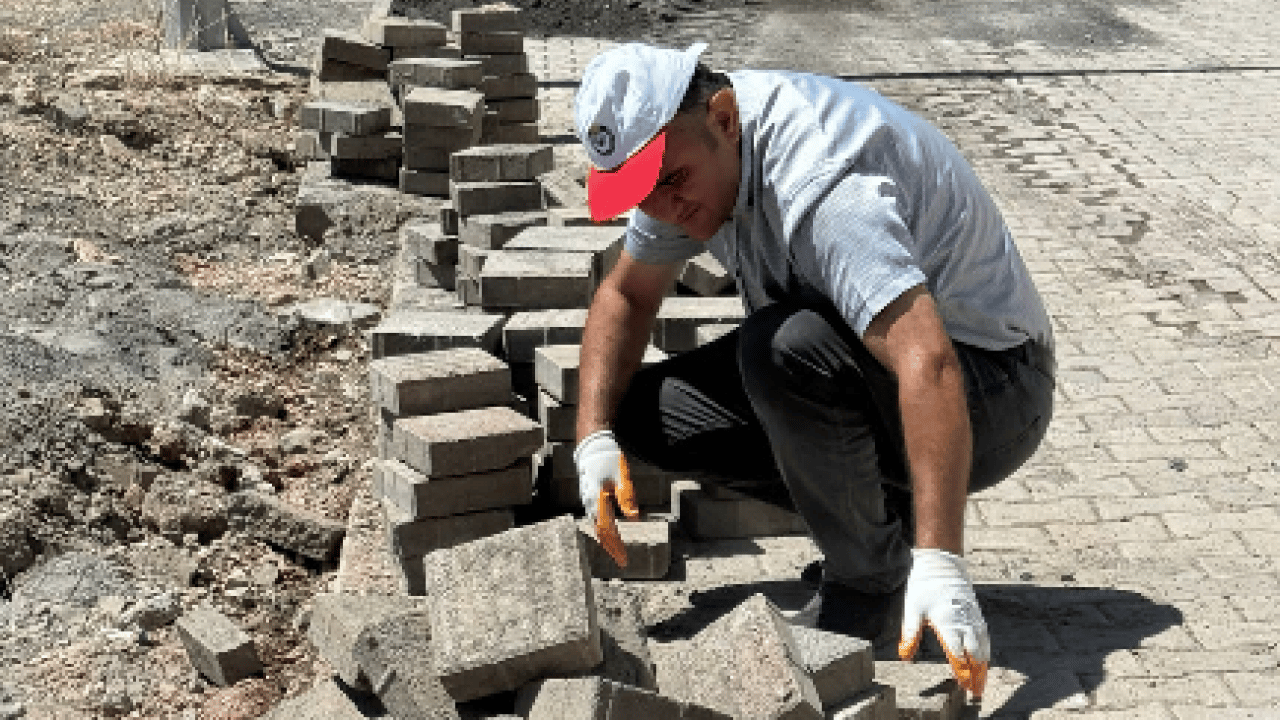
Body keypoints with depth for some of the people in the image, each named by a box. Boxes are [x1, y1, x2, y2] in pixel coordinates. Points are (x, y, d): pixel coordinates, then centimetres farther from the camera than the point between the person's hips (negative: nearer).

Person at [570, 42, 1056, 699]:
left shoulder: (819, 183, -32)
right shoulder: (683, 147, -4)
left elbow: (928, 363, -43)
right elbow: (626, 294, 8)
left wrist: (939, 564, -50)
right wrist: (595, 437, -7)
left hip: (983, 388, -8)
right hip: (848, 373, 9)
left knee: (782, 347, -36)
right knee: (641, 414, -4)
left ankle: (874, 578, -14)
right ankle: (879, 511, 6)